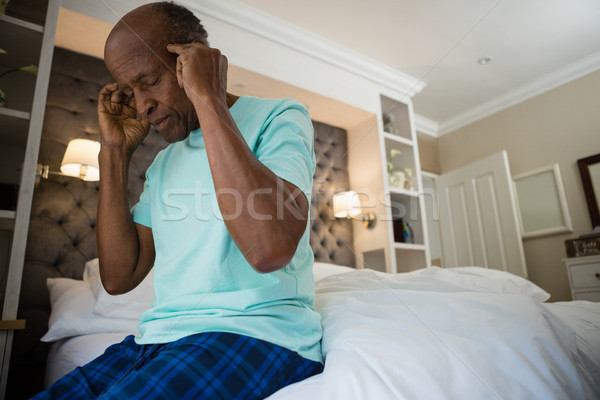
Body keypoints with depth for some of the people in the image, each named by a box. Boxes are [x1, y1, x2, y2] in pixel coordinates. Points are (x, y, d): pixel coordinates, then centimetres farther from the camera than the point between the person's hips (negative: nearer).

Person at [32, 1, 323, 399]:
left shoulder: (278, 118, -5)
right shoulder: (164, 161, 16)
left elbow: (270, 249, -25)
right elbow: (119, 278, 9)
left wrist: (207, 98, -18)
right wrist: (115, 151, 6)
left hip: (257, 332, -6)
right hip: (158, 337, 7)